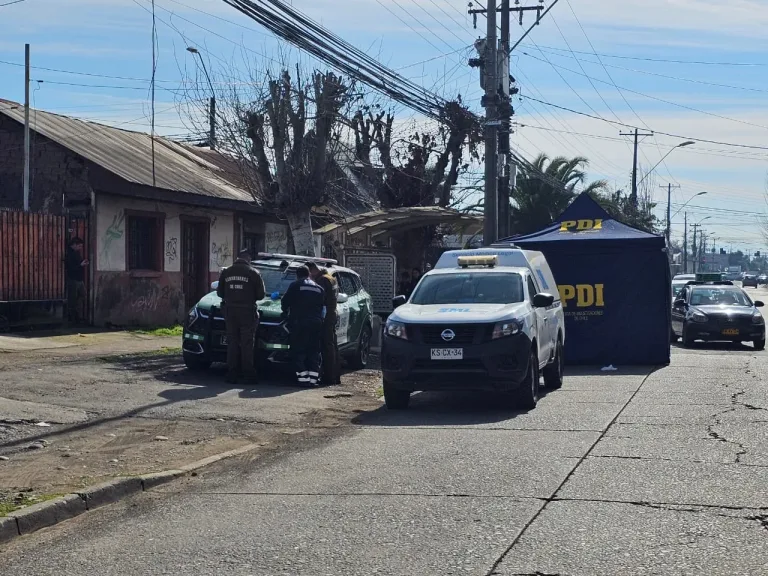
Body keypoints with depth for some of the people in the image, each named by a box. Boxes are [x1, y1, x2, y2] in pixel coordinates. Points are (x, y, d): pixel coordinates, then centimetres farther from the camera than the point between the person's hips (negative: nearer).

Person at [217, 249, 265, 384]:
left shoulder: (226, 272, 7)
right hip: (247, 311, -3)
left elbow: (220, 292, 10)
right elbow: (260, 294, -1)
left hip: (230, 311, 3)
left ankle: (232, 375, 5)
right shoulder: (253, 273, -2)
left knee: (232, 343, 7)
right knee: (247, 344, 2)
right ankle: (248, 373, 1)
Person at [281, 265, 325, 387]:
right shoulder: (319, 288, 18)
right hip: (316, 323, 5)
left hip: (299, 322, -5)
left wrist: (286, 312, 20)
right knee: (314, 352, 9)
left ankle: (303, 378, -7)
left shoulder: (295, 285, 2)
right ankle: (313, 378, 4)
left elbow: (285, 302, 3)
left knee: (299, 352, 0)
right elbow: (323, 307, 17)